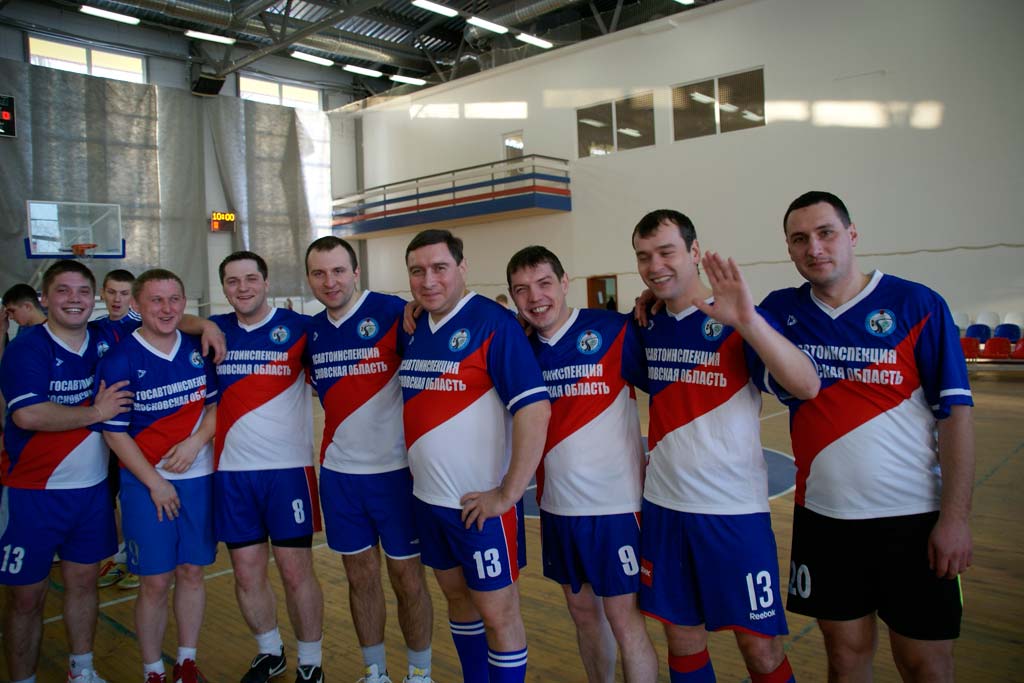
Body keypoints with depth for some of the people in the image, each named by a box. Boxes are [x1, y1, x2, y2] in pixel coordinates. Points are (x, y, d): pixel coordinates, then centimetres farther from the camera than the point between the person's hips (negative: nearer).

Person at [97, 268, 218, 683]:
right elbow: (114, 431, -8)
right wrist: (155, 482, -9)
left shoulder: (199, 350, 1)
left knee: (192, 573, 11)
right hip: (146, 483, -3)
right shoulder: (119, 360, -9)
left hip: (198, 477, 3)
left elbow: (217, 404, 9)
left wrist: (197, 441, -10)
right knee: (155, 582, 3)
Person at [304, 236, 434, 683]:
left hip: (395, 468, -5)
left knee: (406, 575, 6)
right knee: (360, 574, 15)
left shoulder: (392, 312, -13)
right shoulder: (312, 330, 6)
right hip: (338, 472, 5)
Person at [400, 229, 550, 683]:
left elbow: (535, 408, -22)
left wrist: (507, 494, -20)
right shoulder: (415, 328, 6)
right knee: (457, 597, 20)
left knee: (497, 611, 5)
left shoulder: (493, 322, -16)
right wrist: (421, 473, 9)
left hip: (480, 503, -7)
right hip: (428, 496, 7)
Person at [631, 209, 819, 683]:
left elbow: (806, 386, -24)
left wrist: (747, 320, -34)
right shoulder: (648, 327, 6)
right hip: (663, 506, 5)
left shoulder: (736, 321, -10)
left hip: (734, 508, -4)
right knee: (681, 636, 14)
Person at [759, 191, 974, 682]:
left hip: (913, 517, -2)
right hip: (822, 515, 2)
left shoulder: (917, 304, -6)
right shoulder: (781, 310, 2)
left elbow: (955, 414, -6)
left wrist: (955, 517, -11)